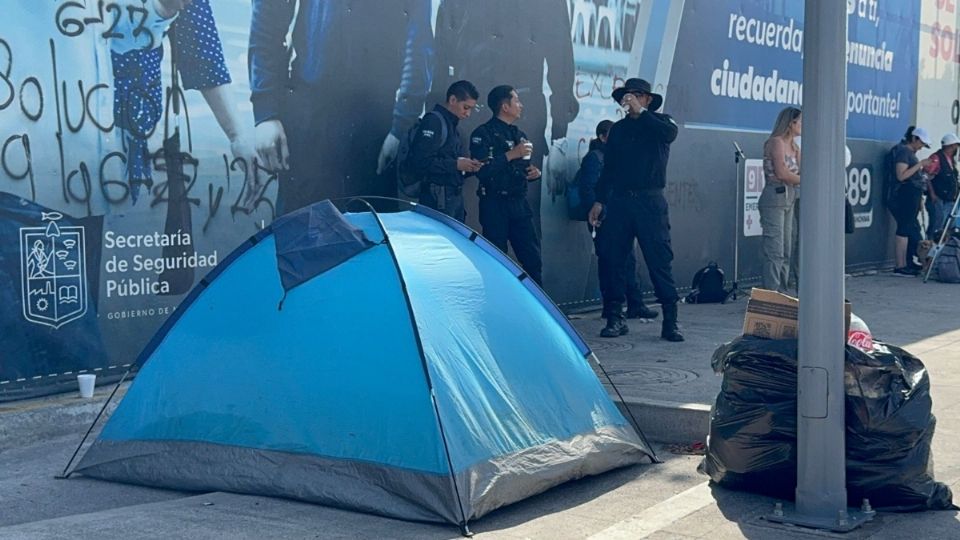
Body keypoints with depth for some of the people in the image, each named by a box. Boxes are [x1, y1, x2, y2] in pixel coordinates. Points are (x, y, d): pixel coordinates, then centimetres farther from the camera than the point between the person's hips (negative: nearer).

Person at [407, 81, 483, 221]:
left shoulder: (451, 125, 19)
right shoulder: (434, 121, -10)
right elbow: (420, 160, -21)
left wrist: (468, 167, 4)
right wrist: (455, 165, -17)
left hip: (455, 197, 9)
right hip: (438, 199, -9)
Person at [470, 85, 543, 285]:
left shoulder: (519, 135, 17)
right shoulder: (484, 133, -6)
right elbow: (481, 170, -19)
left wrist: (533, 172, 5)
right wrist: (510, 155, -19)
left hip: (519, 203, 7)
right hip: (495, 206, -7)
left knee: (532, 257, 4)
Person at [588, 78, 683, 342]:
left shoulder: (659, 122, 5)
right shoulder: (618, 129, 16)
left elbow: (670, 133, -21)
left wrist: (640, 112, -22)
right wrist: (599, 201, 11)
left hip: (650, 202, -4)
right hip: (619, 201, 4)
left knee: (660, 261, -6)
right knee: (615, 260, 2)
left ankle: (671, 321, -3)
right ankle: (615, 318, 9)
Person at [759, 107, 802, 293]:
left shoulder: (794, 146, 16)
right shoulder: (777, 142, -9)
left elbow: (803, 171, 11)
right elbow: (782, 173, -17)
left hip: (789, 199, 9)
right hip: (774, 198, -9)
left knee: (786, 251, 10)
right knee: (775, 251, -9)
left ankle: (781, 294, 15)